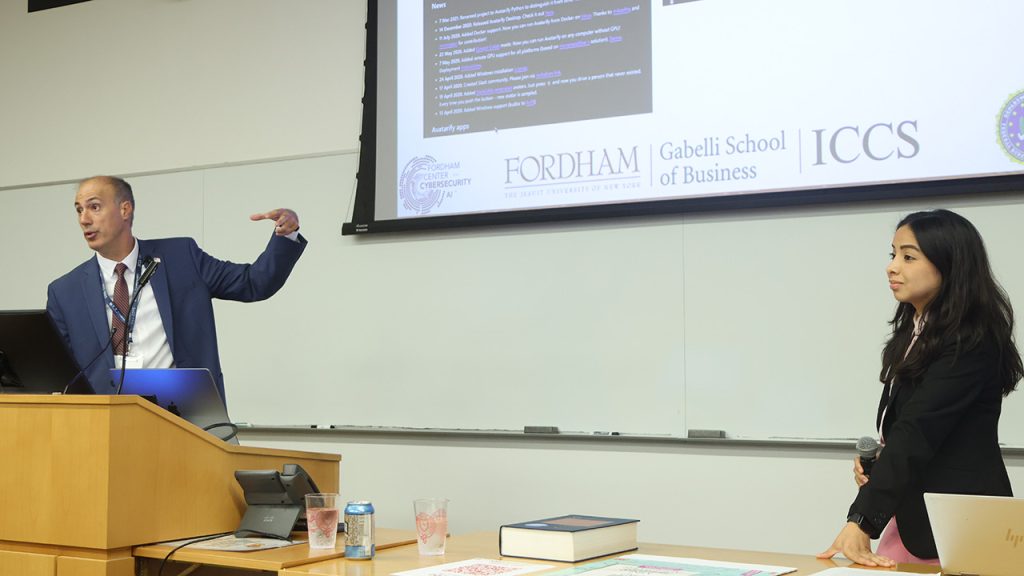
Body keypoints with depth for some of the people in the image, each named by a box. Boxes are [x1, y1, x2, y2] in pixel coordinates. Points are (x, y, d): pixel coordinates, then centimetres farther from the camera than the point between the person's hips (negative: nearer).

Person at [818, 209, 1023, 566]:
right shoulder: (914, 333, 10)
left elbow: (918, 430, -23)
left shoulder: (971, 342, -16)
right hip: (911, 513, 8)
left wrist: (862, 521, -26)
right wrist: (876, 463, -3)